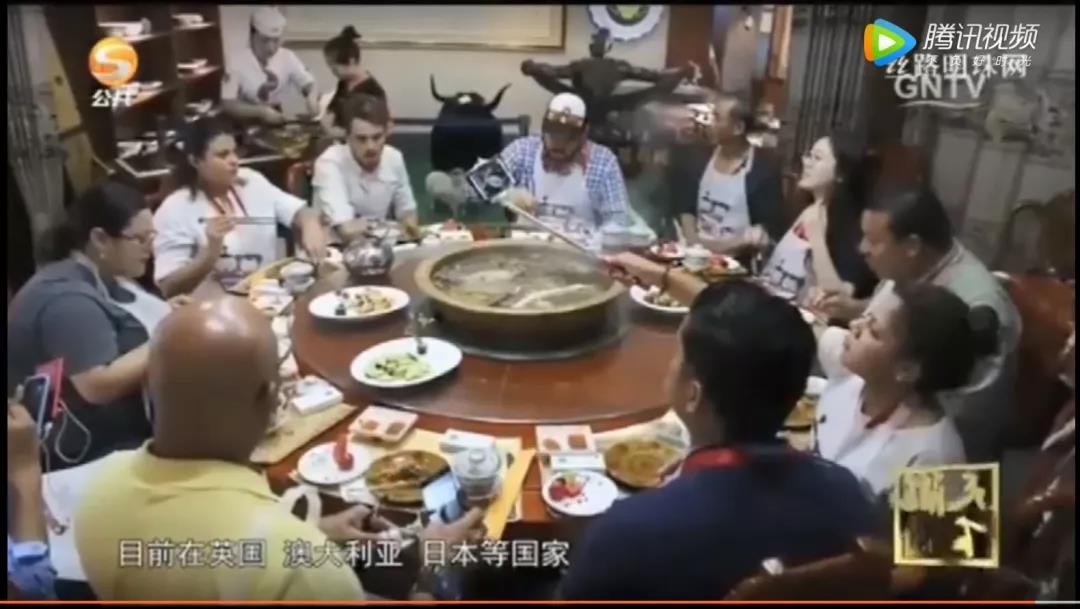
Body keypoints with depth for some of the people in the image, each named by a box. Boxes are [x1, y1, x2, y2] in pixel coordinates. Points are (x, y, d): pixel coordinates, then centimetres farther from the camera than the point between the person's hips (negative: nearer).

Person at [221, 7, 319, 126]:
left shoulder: (287, 57, -6)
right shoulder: (237, 62, -15)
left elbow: (309, 84, -1)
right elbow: (227, 104, -16)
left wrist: (312, 97, -25)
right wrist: (261, 112, -28)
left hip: (275, 120, 3)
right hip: (246, 124, -3)